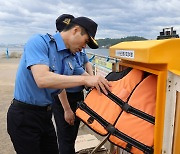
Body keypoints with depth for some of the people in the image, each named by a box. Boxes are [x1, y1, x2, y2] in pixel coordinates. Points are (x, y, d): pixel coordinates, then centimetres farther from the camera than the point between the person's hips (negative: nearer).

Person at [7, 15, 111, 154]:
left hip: (45, 115, 7)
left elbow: (89, 79, 12)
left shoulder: (71, 58, 4)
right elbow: (42, 79, -32)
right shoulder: (40, 42, -18)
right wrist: (85, 80, -31)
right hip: (24, 116, -7)